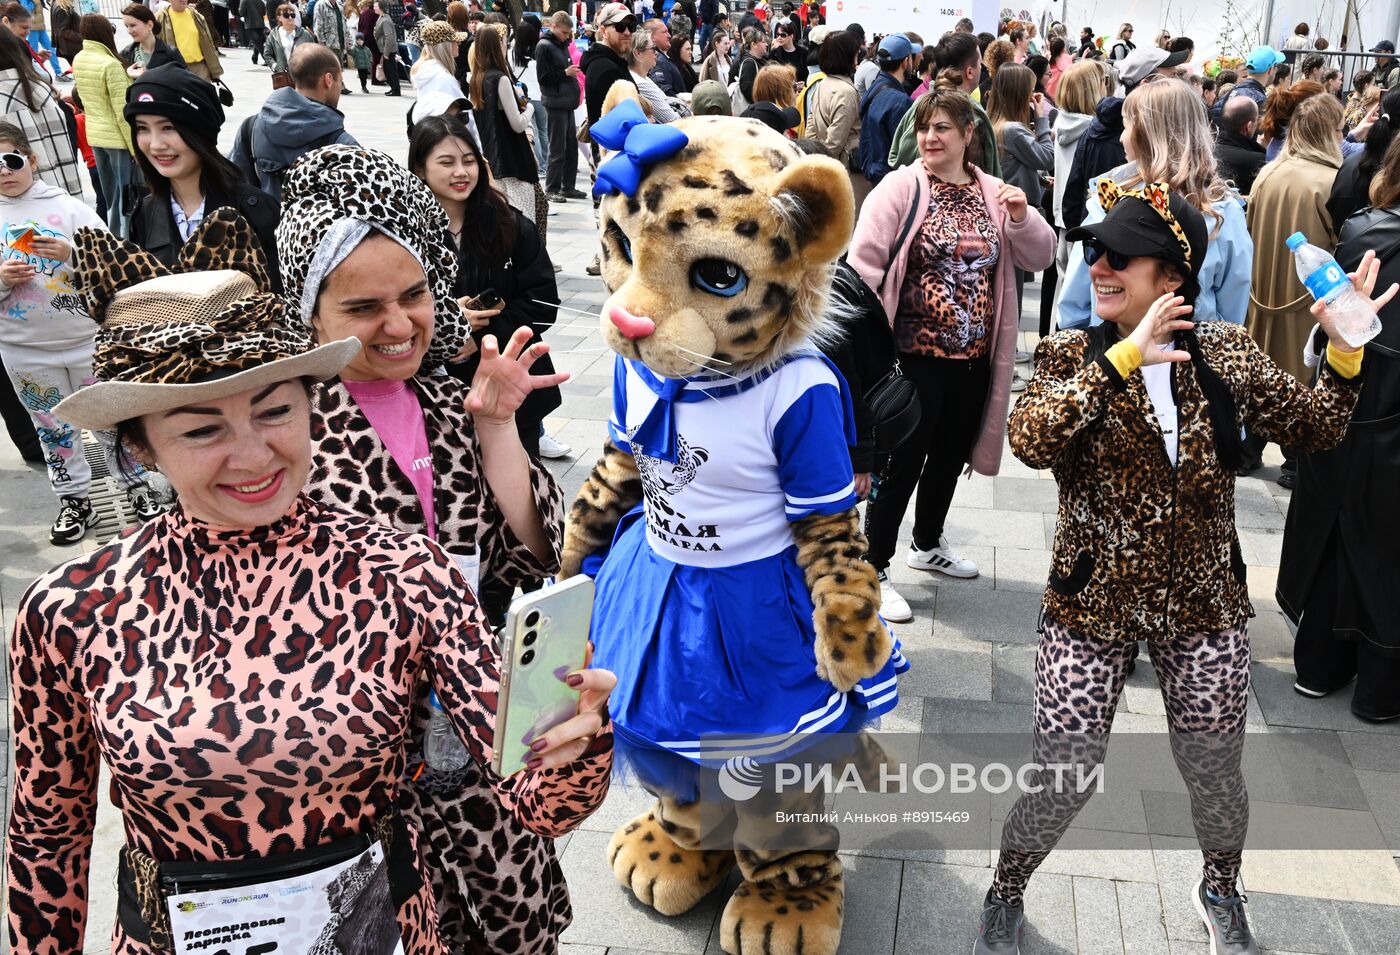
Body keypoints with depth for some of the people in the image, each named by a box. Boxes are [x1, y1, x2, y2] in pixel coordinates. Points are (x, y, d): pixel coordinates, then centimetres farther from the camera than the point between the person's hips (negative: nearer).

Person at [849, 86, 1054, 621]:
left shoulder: (993, 193, 8)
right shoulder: (902, 185, -8)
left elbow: (1040, 258, 8)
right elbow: (864, 260, -12)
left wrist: (1022, 217, -10)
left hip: (974, 356, 6)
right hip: (916, 353, -6)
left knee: (951, 455, 19)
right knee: (904, 460, -2)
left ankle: (928, 544, 40)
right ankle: (874, 567, 11)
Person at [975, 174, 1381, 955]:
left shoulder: (1227, 354, -1)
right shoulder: (1070, 357, -8)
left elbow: (1319, 427, 6)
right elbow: (1031, 439, -27)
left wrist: (1345, 348, -11)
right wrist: (1124, 356, -33)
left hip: (1205, 604, 2)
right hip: (1093, 603, -2)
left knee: (1216, 774, 17)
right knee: (1060, 777, 3)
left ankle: (1221, 890, 50)